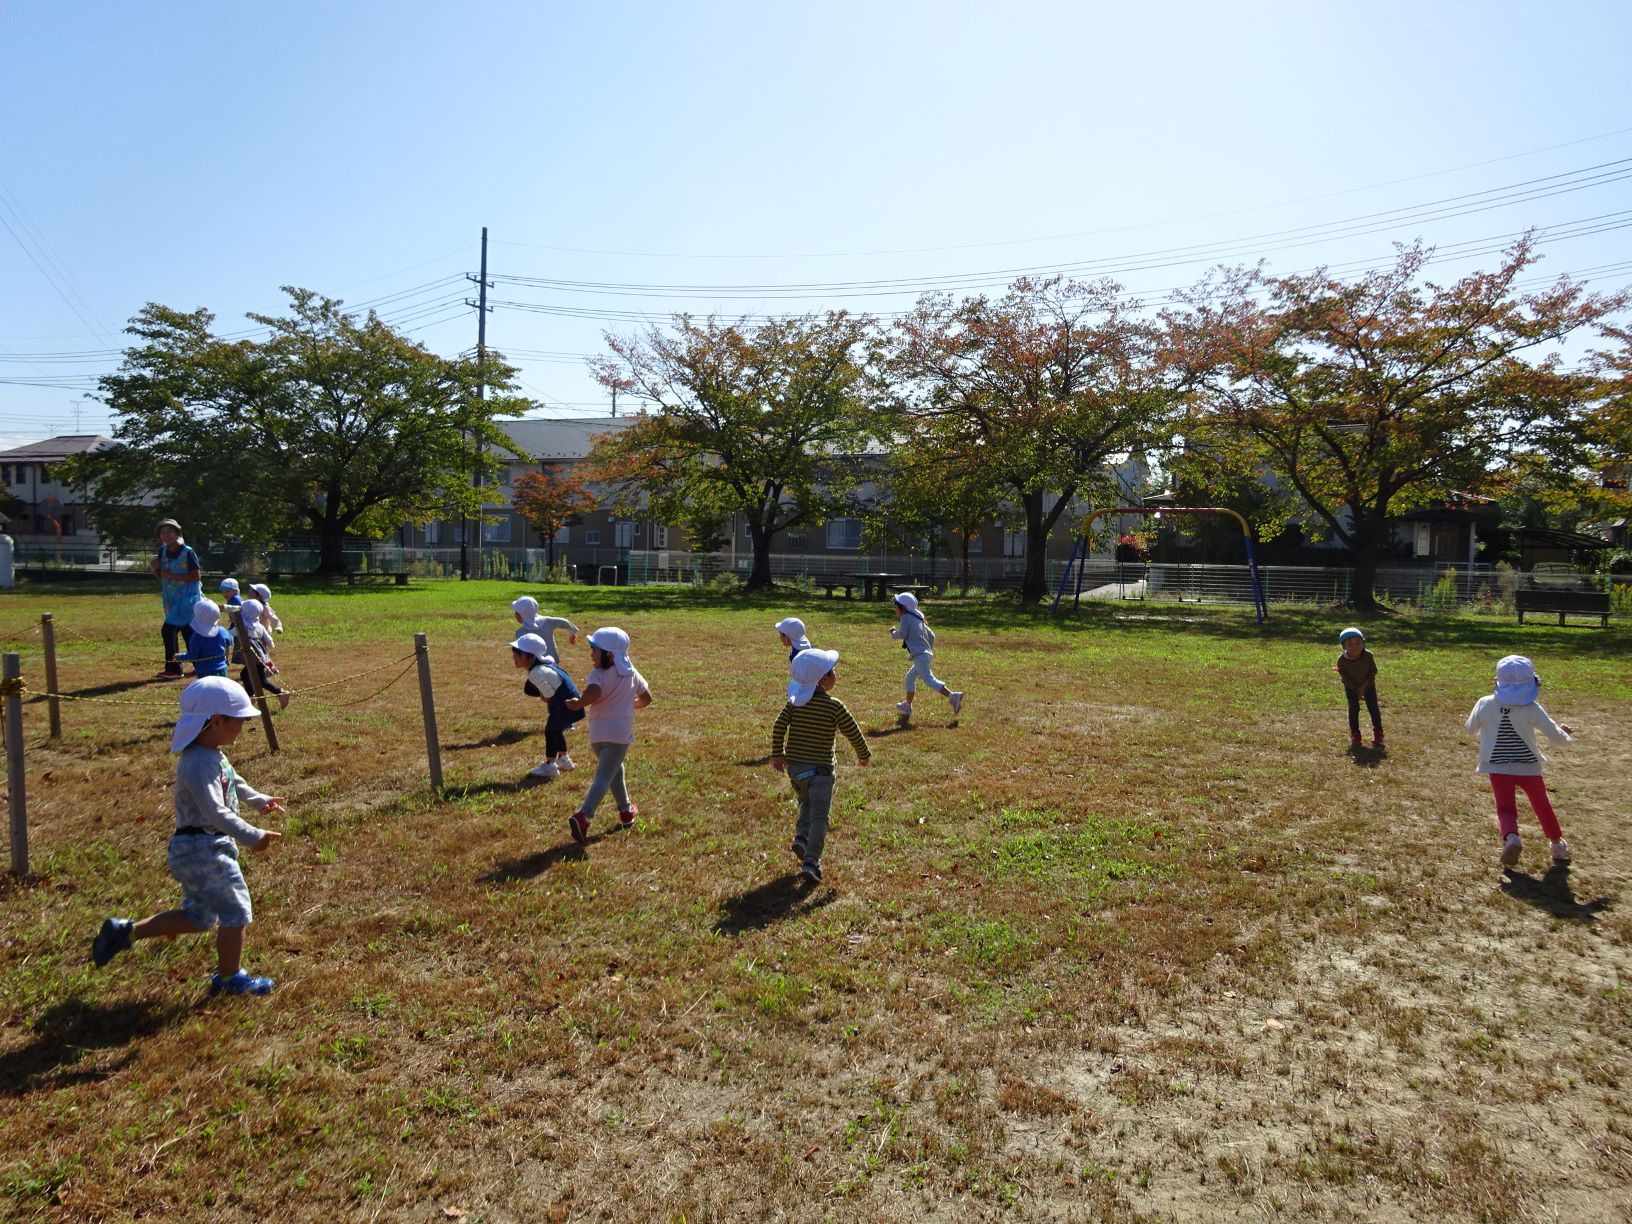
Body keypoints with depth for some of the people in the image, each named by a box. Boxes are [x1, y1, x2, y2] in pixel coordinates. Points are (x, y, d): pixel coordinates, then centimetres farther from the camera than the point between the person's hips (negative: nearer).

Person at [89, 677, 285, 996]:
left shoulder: (214, 756, 10)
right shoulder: (200, 764, -24)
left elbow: (234, 783, 29)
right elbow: (216, 812, -31)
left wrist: (259, 800, 23)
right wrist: (251, 836, -31)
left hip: (196, 848, 11)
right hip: (202, 847, -11)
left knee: (199, 917, 21)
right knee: (236, 911, 1)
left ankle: (125, 932, 25)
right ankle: (230, 978, 17)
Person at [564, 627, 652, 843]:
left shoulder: (598, 675, -11)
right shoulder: (631, 673, 4)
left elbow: (593, 693, -33)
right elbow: (646, 699, 16)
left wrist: (578, 703, -15)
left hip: (597, 734, 0)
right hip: (620, 733, 0)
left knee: (614, 770, 24)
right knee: (604, 777, -8)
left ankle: (626, 809, 37)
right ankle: (583, 815, -29)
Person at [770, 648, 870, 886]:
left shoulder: (794, 701, -2)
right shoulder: (835, 707, -12)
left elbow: (778, 726, -5)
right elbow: (853, 733, -6)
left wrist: (777, 755, 7)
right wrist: (864, 754, 12)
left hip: (794, 766, 5)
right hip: (820, 768, -4)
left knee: (806, 803, 28)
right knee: (819, 817, 1)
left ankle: (801, 836, 8)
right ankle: (810, 862, -6)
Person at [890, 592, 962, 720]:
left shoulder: (905, 618, -2)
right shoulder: (918, 619, 22)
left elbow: (902, 634, -14)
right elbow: (931, 636, 25)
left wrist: (893, 633, 6)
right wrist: (929, 649, 36)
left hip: (920, 656, -10)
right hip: (927, 654, 10)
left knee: (929, 680, -18)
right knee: (910, 677, 23)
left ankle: (953, 696, -32)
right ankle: (907, 706, 30)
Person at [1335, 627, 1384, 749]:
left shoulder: (1368, 656, -27)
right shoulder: (1342, 660, -28)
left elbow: (1373, 671, -14)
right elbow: (1344, 676, -16)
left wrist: (1364, 686, -20)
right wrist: (1356, 689, -19)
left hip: (1368, 685, 0)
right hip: (1351, 687, 0)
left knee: (1373, 708, -4)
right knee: (1353, 709, -4)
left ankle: (1378, 735, 6)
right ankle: (1354, 735, 8)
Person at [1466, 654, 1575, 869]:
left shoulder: (1485, 704, -12)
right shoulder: (1532, 708, -17)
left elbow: (1471, 729, 4)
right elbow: (1556, 737, -11)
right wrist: (1563, 732, 11)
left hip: (1498, 768, 0)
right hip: (1528, 767, 0)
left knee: (1505, 807, 9)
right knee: (1542, 805, 22)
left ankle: (1511, 836, -21)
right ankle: (1558, 845, 37)